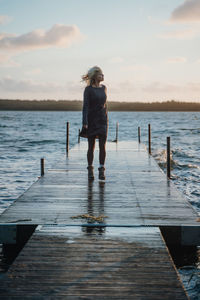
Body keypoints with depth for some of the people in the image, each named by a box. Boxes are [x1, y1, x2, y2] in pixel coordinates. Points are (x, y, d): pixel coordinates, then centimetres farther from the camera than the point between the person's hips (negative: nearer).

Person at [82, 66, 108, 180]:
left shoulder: (104, 88, 11)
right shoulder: (88, 89, -5)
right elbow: (85, 106, -10)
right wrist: (85, 122, -17)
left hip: (102, 120, 4)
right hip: (92, 120, -4)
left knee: (102, 146, -4)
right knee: (91, 146, 2)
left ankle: (101, 171, 0)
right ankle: (90, 170, 13)